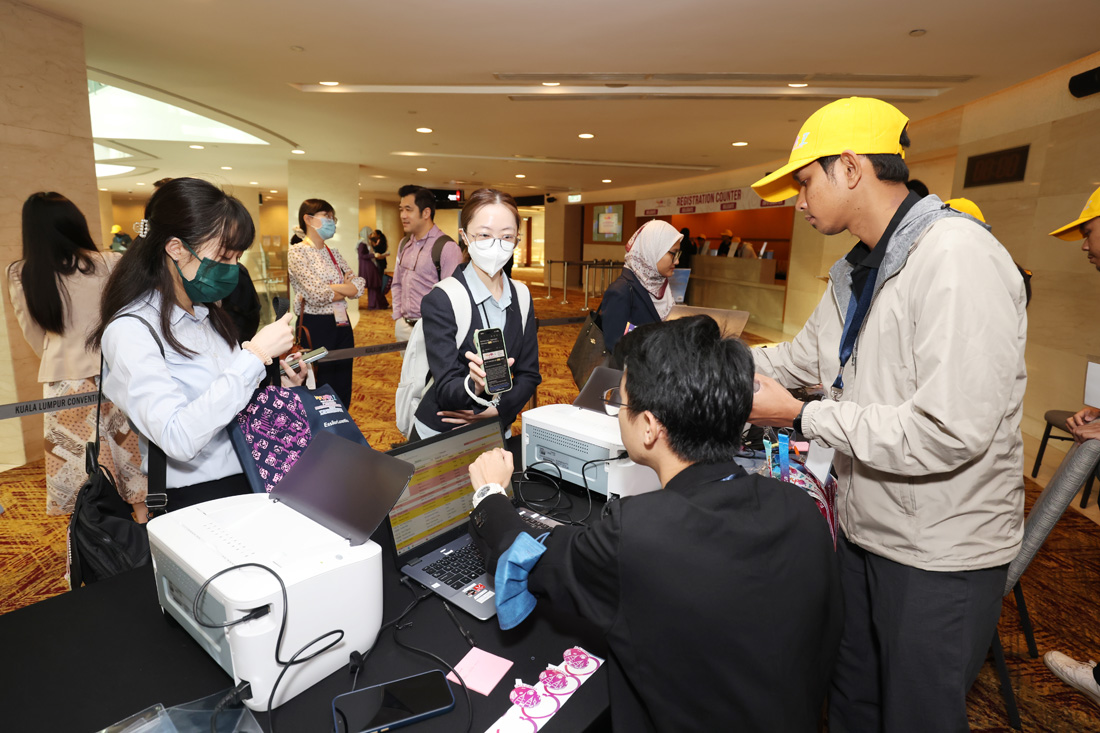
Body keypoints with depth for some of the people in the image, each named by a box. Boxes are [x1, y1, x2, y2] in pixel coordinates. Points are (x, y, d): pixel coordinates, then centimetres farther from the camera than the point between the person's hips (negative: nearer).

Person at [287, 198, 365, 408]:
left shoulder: (334, 253, 13)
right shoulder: (297, 252, -7)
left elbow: (359, 287, 1)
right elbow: (318, 294, -19)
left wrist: (330, 287, -14)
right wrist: (346, 288, -3)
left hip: (342, 325, 7)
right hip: (316, 327, -6)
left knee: (344, 391, 12)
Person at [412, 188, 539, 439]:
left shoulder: (521, 295, -2)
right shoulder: (440, 300, -17)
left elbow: (529, 374, 1)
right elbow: (446, 390, -22)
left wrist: (494, 409, -13)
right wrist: (475, 386, -41)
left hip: (496, 432, 4)